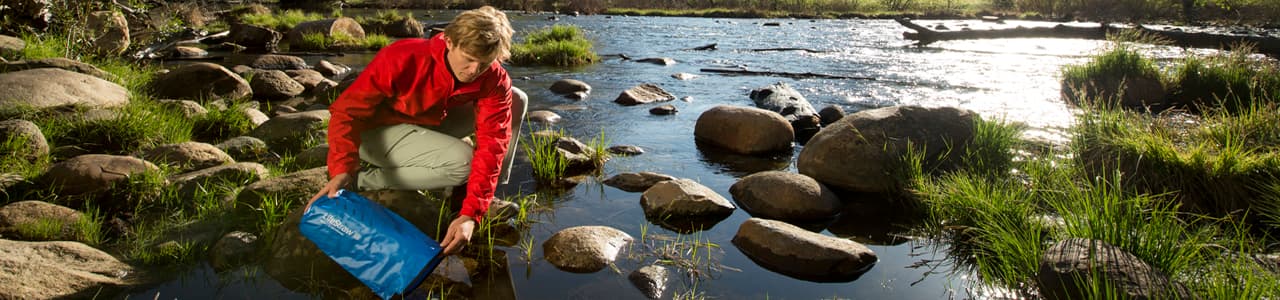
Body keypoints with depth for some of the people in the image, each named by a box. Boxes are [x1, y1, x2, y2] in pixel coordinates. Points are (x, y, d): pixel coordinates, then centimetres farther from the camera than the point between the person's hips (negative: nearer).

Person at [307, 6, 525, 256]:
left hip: (432, 123, 5)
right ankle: (362, 180, -14)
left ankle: (477, 195, 0)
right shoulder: (402, 58, -30)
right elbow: (347, 110, -26)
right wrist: (342, 172, -42)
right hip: (378, 129, -5)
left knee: (516, 100, -7)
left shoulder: (495, 81, -21)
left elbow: (491, 144, -28)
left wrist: (470, 214, -39)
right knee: (462, 162, -31)